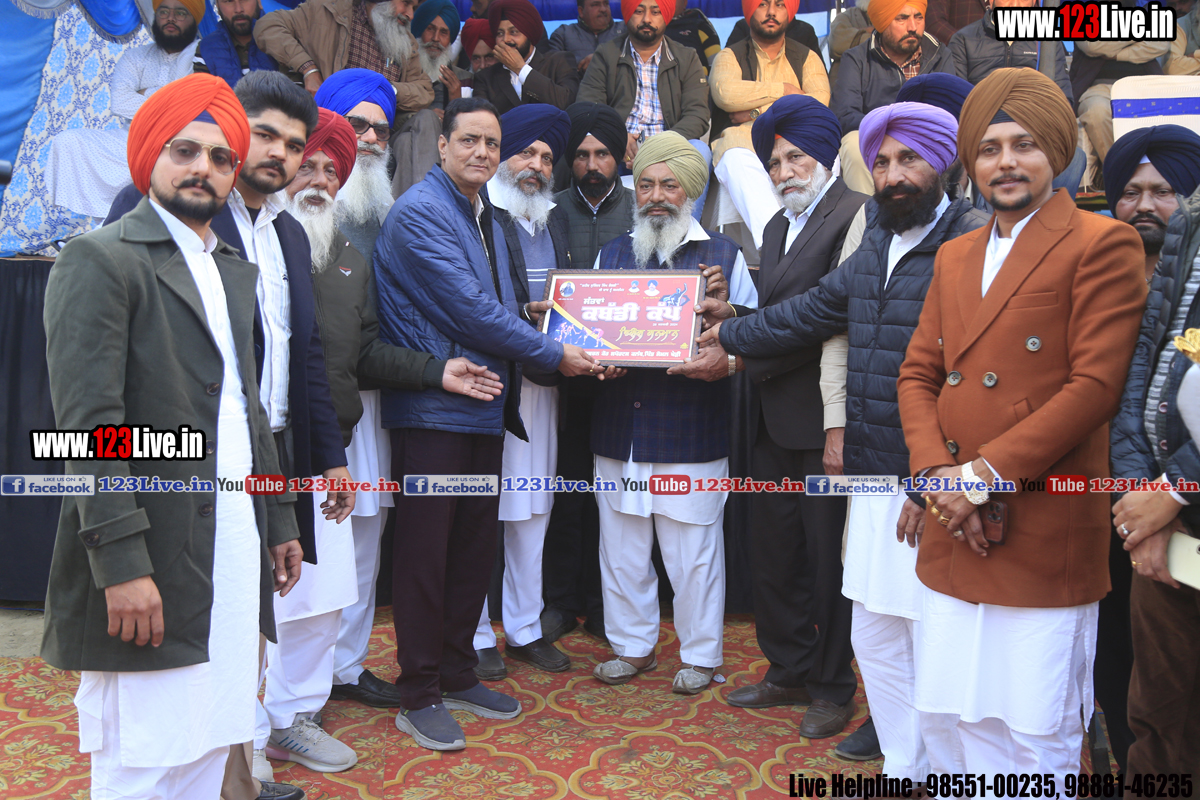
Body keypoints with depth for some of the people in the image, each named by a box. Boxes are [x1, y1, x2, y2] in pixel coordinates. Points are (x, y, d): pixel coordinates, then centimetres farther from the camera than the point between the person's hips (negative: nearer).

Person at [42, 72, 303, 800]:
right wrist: (123, 562, -19)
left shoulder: (237, 271, 18)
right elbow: (90, 422, -14)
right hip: (156, 559, -7)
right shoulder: (100, 258, -6)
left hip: (238, 549, 7)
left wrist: (281, 519, 16)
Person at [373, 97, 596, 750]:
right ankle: (418, 696, 14)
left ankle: (457, 674, 29)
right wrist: (554, 355, -11)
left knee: (475, 546, 14)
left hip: (484, 407, 9)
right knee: (425, 550, 1)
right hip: (432, 408, -8)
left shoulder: (485, 216, 17)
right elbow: (470, 310, -18)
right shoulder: (420, 212, -11)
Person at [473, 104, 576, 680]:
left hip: (540, 379, 7)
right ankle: (475, 636, 14)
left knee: (533, 509, 12)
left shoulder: (553, 221, 20)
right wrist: (523, 316, -20)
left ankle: (524, 628, 25)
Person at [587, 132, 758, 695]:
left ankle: (700, 654, 23)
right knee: (621, 544, 13)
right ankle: (631, 646, 31)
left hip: (691, 431, -3)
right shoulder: (611, 254, 14)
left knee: (694, 550, 4)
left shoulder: (723, 254, 4)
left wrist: (723, 306, -19)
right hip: (619, 429, 4)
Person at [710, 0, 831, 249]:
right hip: (744, 143, -1)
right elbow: (726, 94, -7)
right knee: (737, 158, -38)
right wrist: (783, 90, 2)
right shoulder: (730, 57, 18)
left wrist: (758, 112, -4)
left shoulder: (807, 57, 24)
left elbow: (820, 103, 2)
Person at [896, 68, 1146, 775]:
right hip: (954, 536, 6)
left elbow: (1095, 385, -13)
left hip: (1045, 540, -6)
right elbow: (918, 374, 11)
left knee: (1036, 740, 5)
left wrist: (986, 472, -15)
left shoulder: (1102, 244, -3)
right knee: (947, 723, 15)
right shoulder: (954, 257, 16)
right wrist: (939, 475, -5)